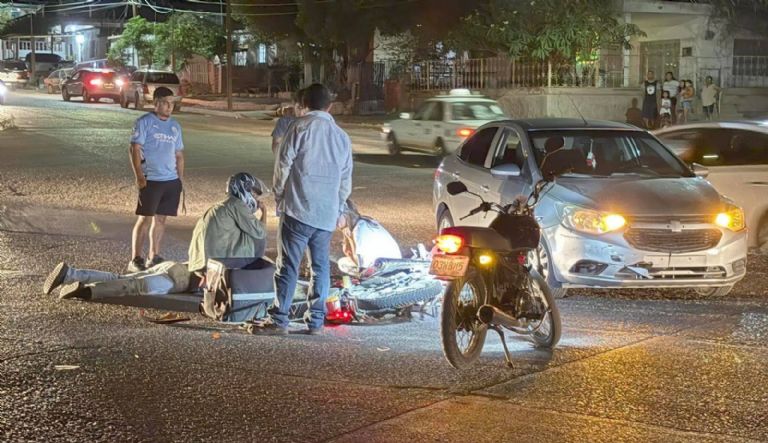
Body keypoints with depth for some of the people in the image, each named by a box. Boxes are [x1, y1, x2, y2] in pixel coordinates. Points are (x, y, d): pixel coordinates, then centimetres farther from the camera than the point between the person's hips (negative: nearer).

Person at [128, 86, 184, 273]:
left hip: (171, 181, 6)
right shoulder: (144, 122, -4)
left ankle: (154, 257, 18)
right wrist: (139, 177, -16)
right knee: (145, 219, -6)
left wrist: (180, 179, 16)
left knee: (160, 219, 10)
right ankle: (136, 260, -4)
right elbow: (135, 149, -9)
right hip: (150, 180, -6)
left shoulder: (175, 126, 15)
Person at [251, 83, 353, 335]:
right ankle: (316, 321, 12)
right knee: (321, 267, 10)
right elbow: (346, 180, 18)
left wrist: (279, 197, 6)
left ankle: (278, 319, -4)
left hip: (298, 210, -5)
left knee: (288, 266, -3)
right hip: (327, 214, 5)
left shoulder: (301, 127, -4)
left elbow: (283, 165, -6)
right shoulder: (343, 138, 13)